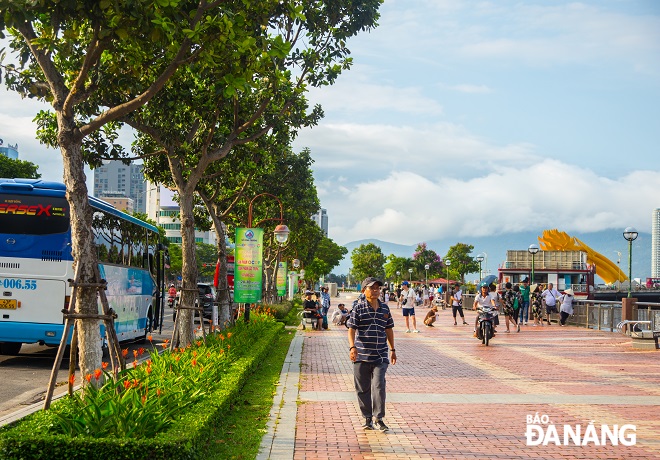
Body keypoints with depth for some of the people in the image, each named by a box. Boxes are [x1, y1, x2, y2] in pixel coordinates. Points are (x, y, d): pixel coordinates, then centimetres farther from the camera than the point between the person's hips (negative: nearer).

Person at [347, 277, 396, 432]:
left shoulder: (384, 308, 11)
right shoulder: (358, 308, -2)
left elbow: (389, 329, 19)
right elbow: (351, 329, -8)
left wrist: (392, 349, 20)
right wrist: (352, 347, -22)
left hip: (380, 355, 2)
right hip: (361, 355, -2)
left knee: (379, 385, -11)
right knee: (363, 389, 6)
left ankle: (378, 418, -4)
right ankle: (367, 418, 18)